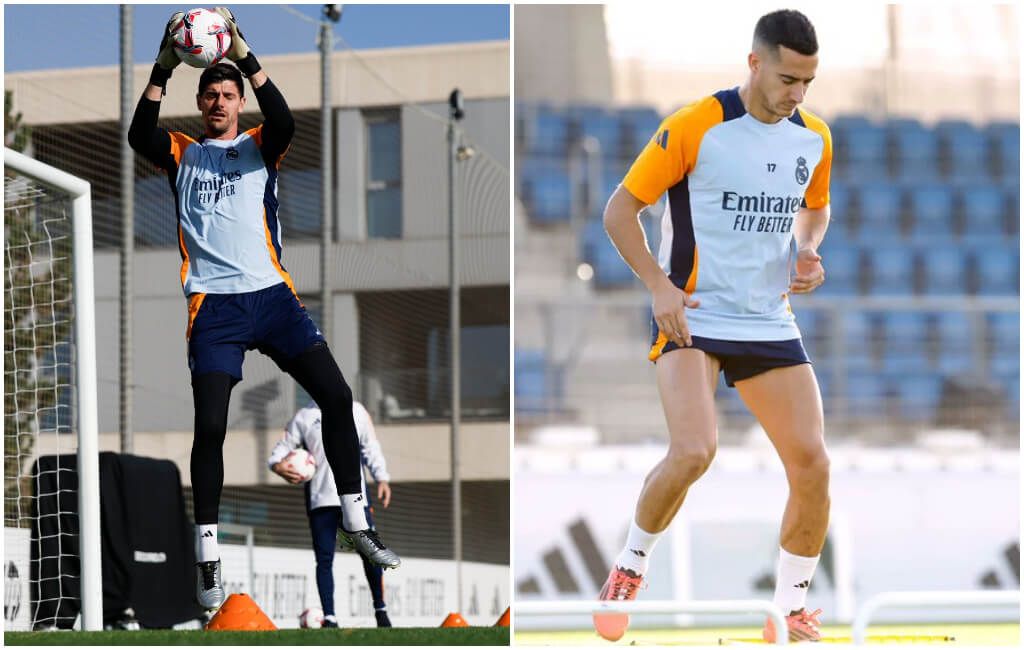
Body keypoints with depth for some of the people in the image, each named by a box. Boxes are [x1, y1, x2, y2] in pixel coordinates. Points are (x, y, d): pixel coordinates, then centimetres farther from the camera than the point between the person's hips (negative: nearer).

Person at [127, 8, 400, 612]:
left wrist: (244, 55, -21)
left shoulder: (260, 147, 11)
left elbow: (284, 122, -12)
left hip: (272, 293, 1)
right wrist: (164, 68, -18)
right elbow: (140, 136, -9)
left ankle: (358, 523, 7)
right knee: (210, 425, -12)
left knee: (337, 397, -6)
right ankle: (208, 555, -4)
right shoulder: (182, 153, 12)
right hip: (214, 305, -1)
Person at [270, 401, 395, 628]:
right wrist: (278, 466, -14)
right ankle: (329, 617, 0)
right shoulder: (304, 417, 9)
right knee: (324, 559, -3)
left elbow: (371, 448, 14)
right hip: (320, 499, 0)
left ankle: (380, 610, 11)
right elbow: (283, 447, 9)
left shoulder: (356, 411, 13)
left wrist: (382, 478, 2)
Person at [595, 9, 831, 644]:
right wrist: (660, 284, -18)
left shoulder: (814, 138, 5)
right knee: (693, 452, -26)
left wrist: (808, 249, 3)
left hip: (771, 324, 5)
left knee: (813, 465, -5)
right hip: (692, 318, -5)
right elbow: (620, 211, -6)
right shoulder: (694, 127, -12)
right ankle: (631, 566, 1)